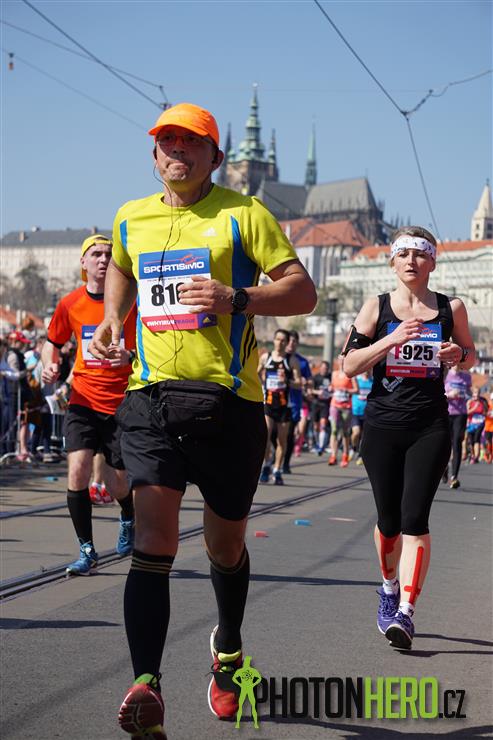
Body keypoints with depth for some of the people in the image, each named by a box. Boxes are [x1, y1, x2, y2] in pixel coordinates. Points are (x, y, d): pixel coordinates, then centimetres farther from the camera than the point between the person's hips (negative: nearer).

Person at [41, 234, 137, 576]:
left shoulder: (132, 300, -5)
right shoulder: (70, 304, 4)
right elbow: (53, 343, 20)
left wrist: (131, 357, -21)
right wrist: (50, 364, -1)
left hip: (122, 404, -1)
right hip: (83, 402, 2)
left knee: (119, 484, 4)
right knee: (78, 471, -16)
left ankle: (129, 521, 41)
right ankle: (87, 551, -2)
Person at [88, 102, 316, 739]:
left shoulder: (243, 213, 1)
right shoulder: (130, 218, 13)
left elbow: (303, 291, -2)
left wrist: (235, 297, -18)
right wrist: (112, 319, 16)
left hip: (227, 400, -2)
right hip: (151, 398, 2)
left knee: (225, 546, 13)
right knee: (153, 542, -15)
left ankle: (228, 647, 42)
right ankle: (146, 686, -21)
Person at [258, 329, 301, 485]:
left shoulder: (292, 360, 2)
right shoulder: (265, 358, 7)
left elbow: (299, 383, -3)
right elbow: (257, 375, 24)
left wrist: (287, 381, -20)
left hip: (285, 404, 0)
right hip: (267, 403, 0)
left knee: (282, 439, 5)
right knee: (265, 434, -17)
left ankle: (277, 471, 16)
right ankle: (266, 466, -1)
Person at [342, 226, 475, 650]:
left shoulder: (451, 308, 5)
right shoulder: (377, 308, 3)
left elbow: (470, 355, 19)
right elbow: (350, 365, -3)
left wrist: (459, 355, -5)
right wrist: (393, 339, -16)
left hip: (430, 428, -1)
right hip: (383, 425, 1)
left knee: (414, 519, -11)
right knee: (389, 520, 9)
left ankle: (406, 611, -12)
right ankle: (390, 588, 35)